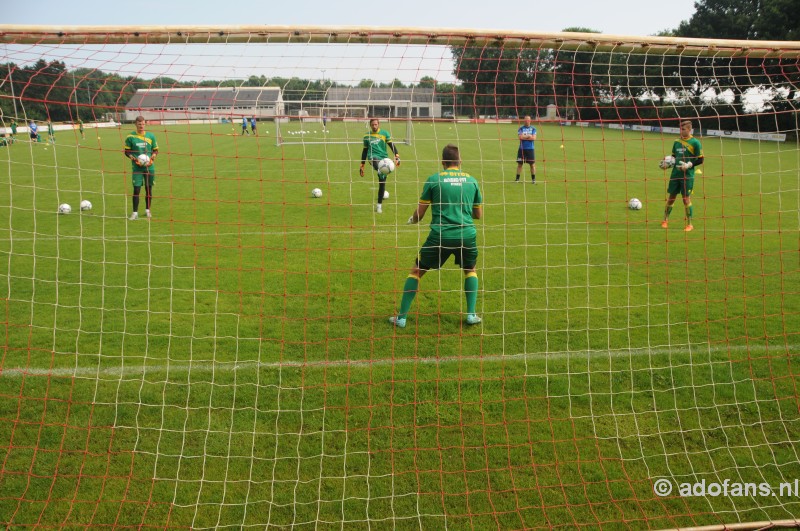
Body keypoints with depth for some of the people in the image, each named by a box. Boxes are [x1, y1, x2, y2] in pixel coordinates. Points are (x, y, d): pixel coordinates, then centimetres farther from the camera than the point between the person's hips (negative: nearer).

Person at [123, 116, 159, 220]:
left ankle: (147, 210, 24)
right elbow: (127, 152, 4)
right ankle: (135, 212, -1)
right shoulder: (130, 137, -1)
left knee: (149, 189, 9)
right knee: (136, 189, -7)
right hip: (137, 167, -2)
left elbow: (155, 150, 10)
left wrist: (152, 158, -9)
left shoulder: (151, 136, 4)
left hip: (149, 167, 2)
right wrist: (134, 159, -13)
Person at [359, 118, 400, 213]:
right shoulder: (367, 136, 11)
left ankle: (379, 205, 12)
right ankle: (381, 172, -75)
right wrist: (362, 166, 17)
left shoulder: (384, 133, 8)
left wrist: (397, 156, -12)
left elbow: (391, 145, 4)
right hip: (373, 157, -1)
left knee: (382, 183, 0)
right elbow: (364, 151, 18)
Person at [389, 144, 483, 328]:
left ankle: (401, 317, 14)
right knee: (470, 270, 30)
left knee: (416, 271, 16)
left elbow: (419, 214, 3)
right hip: (467, 235, 2)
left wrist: (411, 220, 25)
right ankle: (471, 314, 22)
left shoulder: (434, 179, 1)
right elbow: (478, 214, 17)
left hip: (440, 235, -2)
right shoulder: (471, 180, 9)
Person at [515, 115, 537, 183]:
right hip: (522, 149, 0)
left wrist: (524, 137, -8)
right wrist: (529, 136, -7)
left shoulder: (533, 129, 6)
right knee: (519, 164, 2)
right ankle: (517, 178, 9)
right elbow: (520, 137, -11)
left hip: (530, 149, 0)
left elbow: (534, 138, -8)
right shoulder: (521, 129, 4)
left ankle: (533, 179, 8)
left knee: (532, 164, 0)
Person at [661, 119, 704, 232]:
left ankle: (689, 224, 7)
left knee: (686, 198, -3)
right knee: (671, 197, 10)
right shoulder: (677, 142, 9)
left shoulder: (695, 142, -6)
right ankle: (665, 220, 23)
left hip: (687, 175, -4)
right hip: (675, 174, 5)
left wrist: (689, 165, -18)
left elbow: (700, 160, -6)